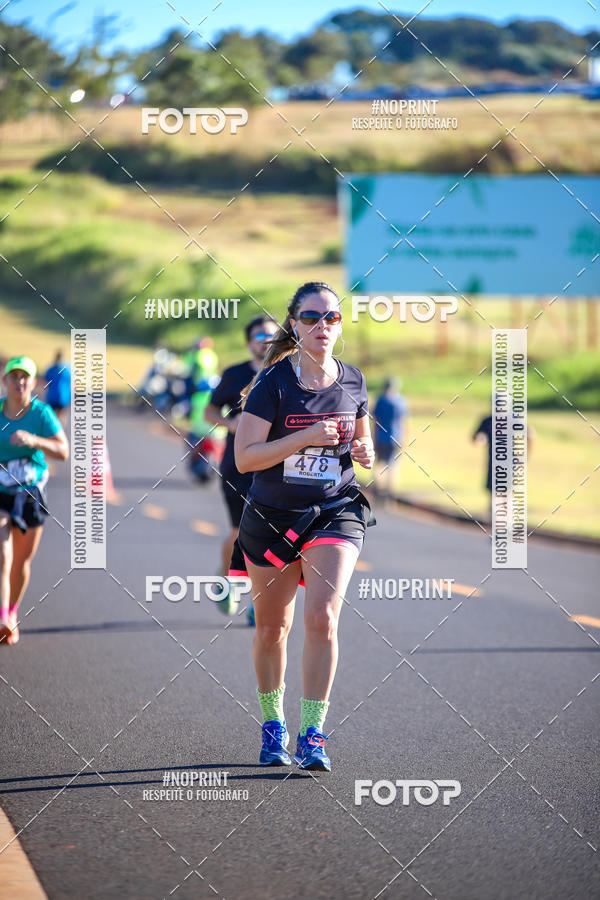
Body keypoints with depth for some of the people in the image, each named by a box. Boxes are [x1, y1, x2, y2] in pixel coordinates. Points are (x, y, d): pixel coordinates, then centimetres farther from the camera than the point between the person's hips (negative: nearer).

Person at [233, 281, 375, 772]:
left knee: (322, 616, -18)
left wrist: (364, 452, -4)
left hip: (336, 512, 1)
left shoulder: (352, 381, 2)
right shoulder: (273, 382, -10)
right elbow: (244, 457, -15)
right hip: (272, 517, -1)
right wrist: (306, 437, -23)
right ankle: (273, 726, 31)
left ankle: (312, 735, -13)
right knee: (272, 627, 11)